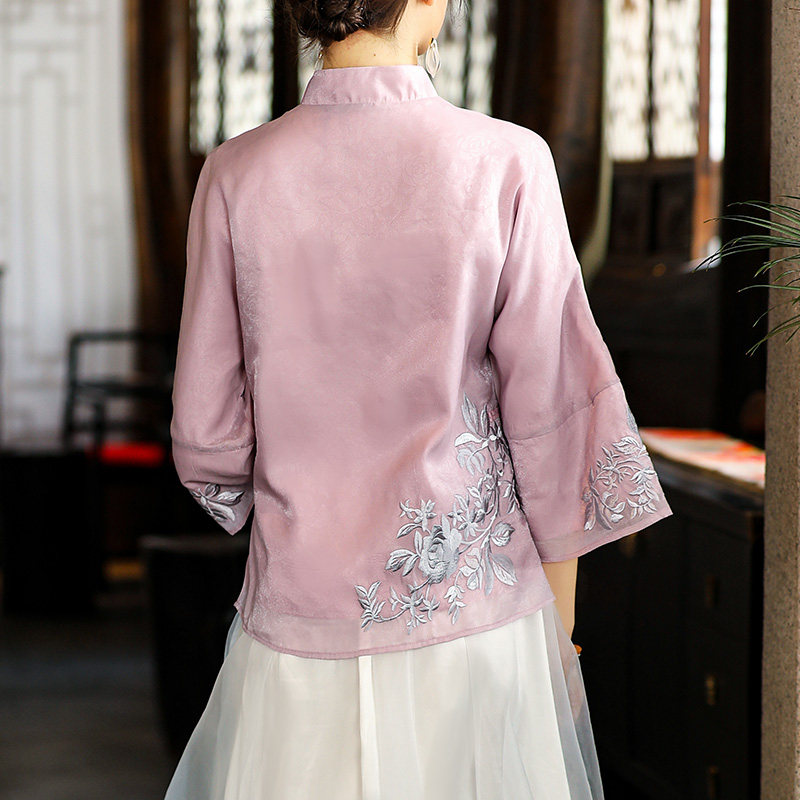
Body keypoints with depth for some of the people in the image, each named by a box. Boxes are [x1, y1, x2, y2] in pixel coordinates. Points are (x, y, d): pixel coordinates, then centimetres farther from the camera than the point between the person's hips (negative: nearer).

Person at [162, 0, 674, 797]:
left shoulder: (236, 175, -6)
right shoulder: (506, 165, -11)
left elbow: (206, 435, -2)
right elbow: (551, 416, -8)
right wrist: (560, 628, 4)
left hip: (301, 614, 2)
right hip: (476, 613, -1)